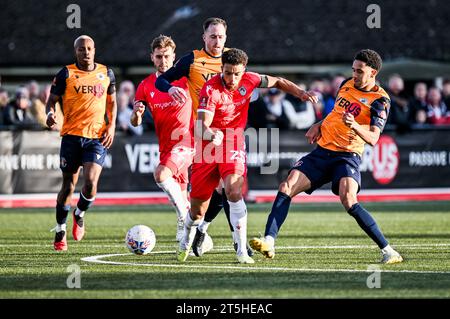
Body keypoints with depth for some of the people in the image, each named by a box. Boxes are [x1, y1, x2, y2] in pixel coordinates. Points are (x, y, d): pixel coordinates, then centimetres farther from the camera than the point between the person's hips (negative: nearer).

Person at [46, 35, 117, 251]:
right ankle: (60, 231, 18)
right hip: (71, 135, -1)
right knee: (68, 185, 3)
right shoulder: (66, 74, 0)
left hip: (97, 137, 1)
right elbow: (52, 100, 4)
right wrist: (50, 114, -19)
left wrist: (111, 126, 5)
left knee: (91, 181, -16)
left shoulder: (106, 74, 8)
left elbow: (111, 102, 19)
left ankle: (80, 214, 15)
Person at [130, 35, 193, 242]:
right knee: (180, 196, 11)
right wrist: (137, 113, -16)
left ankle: (184, 217, -15)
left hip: (186, 141, -5)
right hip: (165, 145, 5)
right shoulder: (146, 86, 5)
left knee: (161, 175, -28)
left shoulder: (185, 79, -5)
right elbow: (135, 122, 6)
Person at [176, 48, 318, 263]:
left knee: (234, 191, -27)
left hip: (233, 145, 1)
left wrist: (300, 93, -5)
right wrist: (212, 135, -54)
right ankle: (185, 245, 38)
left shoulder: (248, 81, -10)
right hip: (208, 148, -1)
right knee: (197, 211, 6)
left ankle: (242, 251, -21)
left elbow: (277, 82, 10)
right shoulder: (211, 89, -21)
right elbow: (202, 126, -31)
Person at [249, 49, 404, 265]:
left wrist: (354, 126, -36)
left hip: (347, 156, -6)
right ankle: (269, 242, -17)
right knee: (287, 187, -12)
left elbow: (373, 138, -19)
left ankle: (387, 251, -21)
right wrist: (319, 126, 14)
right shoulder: (348, 84, 11)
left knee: (348, 200, -29)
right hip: (322, 151, 6)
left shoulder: (380, 101, -8)